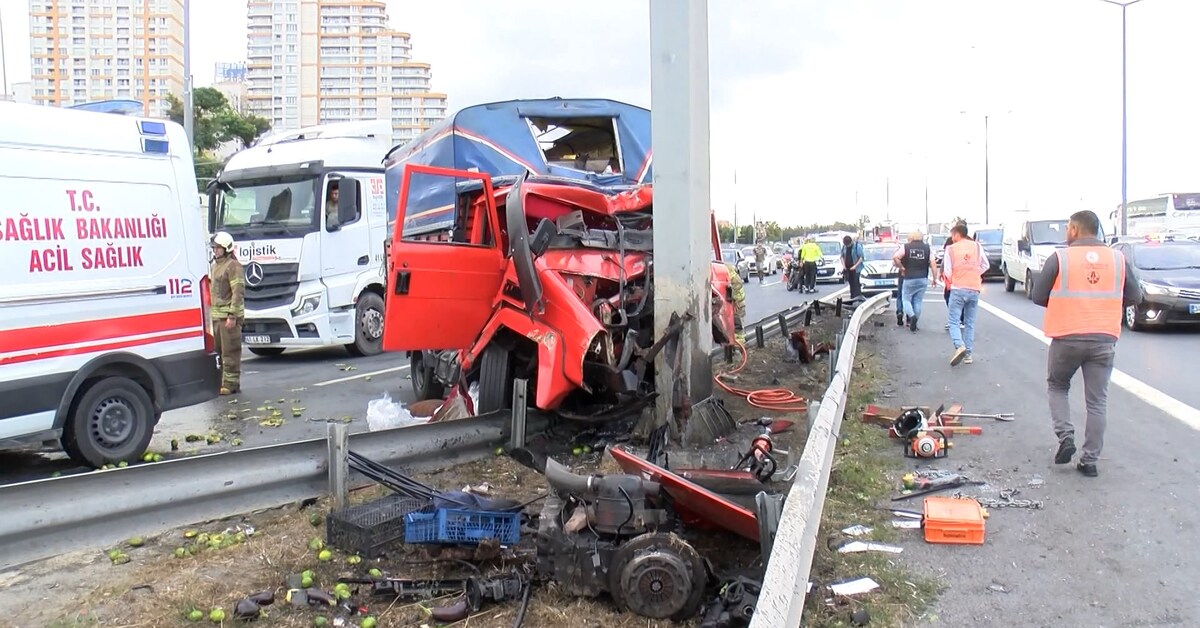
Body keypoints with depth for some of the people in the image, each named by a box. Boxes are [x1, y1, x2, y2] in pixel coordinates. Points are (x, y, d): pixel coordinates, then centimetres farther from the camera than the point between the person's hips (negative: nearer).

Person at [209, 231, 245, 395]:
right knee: (218, 350, 13)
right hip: (216, 316, 9)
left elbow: (238, 292, -15)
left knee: (230, 351, -6)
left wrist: (232, 316, -20)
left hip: (229, 316, -9)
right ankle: (221, 381, 21)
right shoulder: (214, 265, 20)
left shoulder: (233, 266, -9)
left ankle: (231, 383, -2)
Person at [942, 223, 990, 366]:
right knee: (970, 323, 12)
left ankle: (959, 346, -24)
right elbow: (985, 265, 8)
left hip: (958, 289, -3)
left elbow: (948, 271, -3)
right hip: (974, 289, 3)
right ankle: (969, 354, 10)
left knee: (953, 321, 0)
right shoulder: (977, 246, 4)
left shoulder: (951, 249, -4)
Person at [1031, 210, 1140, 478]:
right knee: (1097, 401, 8)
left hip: (1067, 338, -2)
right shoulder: (1118, 259, 3)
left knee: (1057, 387, 19)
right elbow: (1135, 297, 9)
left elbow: (1038, 296, -4)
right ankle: (1090, 460, 10)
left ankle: (1065, 437, 2)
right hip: (1104, 340, 2)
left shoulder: (1059, 258, -7)